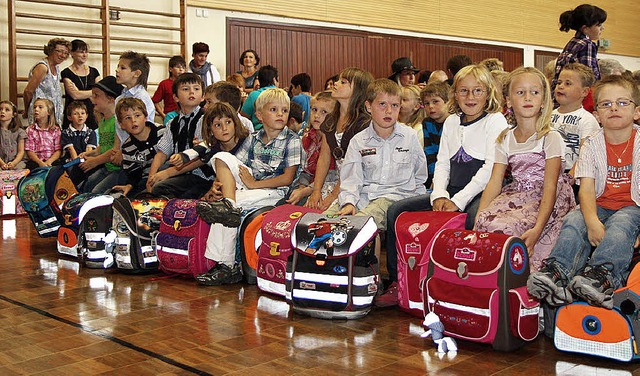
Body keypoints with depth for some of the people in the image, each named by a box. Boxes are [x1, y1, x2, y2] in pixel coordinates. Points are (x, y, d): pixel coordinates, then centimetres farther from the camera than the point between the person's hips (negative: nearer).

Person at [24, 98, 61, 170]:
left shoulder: (56, 130, 7)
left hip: (52, 160, 0)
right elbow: (29, 151, 1)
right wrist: (40, 162, -17)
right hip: (35, 161, 1)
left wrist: (49, 162, -17)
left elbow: (58, 150, 1)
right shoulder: (30, 130, 9)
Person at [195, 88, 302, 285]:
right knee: (222, 157, -13)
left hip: (274, 191, -6)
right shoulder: (253, 139, 14)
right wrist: (219, 183, -11)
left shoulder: (292, 141, -2)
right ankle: (228, 203, -28)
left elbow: (287, 179, -11)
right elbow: (234, 166, 11)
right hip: (249, 185, 6)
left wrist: (254, 184, -14)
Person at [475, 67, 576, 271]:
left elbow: (550, 187, -15)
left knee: (503, 226, -31)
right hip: (517, 196, 5)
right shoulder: (505, 139, 9)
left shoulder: (550, 138, -7)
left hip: (546, 201, -4)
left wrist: (537, 228, -30)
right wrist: (479, 218, -15)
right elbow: (494, 182, 1)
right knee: (485, 221, -28)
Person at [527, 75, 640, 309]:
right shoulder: (592, 144, 3)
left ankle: (603, 275, -56)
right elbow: (586, 188, -9)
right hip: (600, 206, 2)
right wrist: (593, 221, -29)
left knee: (621, 224, -35)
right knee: (574, 220, -28)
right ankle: (556, 273, -48)